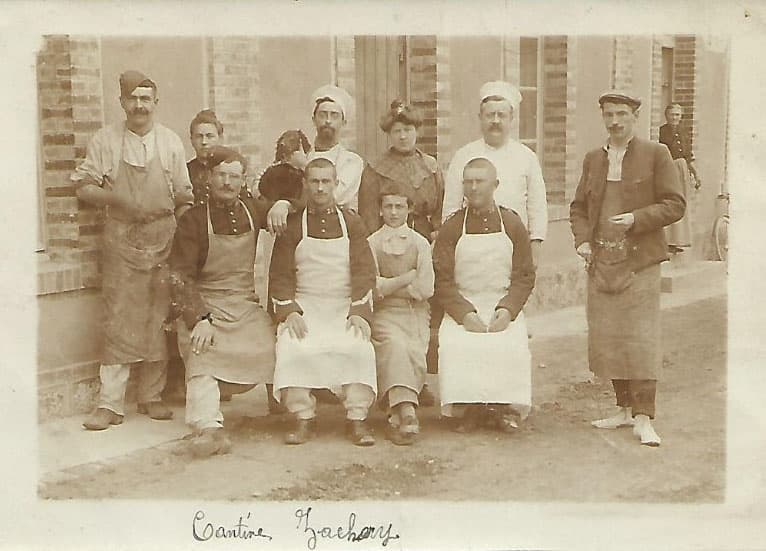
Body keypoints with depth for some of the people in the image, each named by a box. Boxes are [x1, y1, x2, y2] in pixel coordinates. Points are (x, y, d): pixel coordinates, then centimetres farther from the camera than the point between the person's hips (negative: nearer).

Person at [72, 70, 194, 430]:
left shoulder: (170, 141, 8)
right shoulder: (105, 140, 4)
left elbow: (183, 196, 11)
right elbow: (83, 187, 4)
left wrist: (182, 238, 0)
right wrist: (116, 198, -13)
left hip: (163, 241, 2)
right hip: (121, 241, -2)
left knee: (159, 321, 4)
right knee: (120, 321, -5)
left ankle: (151, 397, 16)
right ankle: (110, 403, -1)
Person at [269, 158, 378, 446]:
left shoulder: (352, 223, 9)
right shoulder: (293, 225, 8)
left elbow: (364, 271, 2)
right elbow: (281, 275, 2)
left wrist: (359, 312, -11)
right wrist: (290, 312, -13)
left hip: (346, 307, 0)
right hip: (304, 307, 0)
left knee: (358, 347, -28)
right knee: (292, 348, -28)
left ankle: (357, 419, -20)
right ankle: (303, 418, -18)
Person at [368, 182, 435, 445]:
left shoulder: (420, 243, 13)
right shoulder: (371, 243, 10)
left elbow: (426, 289, 1)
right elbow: (372, 287, -3)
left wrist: (387, 286, -1)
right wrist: (408, 279, -4)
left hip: (416, 314, 1)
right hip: (384, 314, -1)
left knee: (415, 353, -27)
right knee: (395, 344, -32)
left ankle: (396, 416, -22)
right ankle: (406, 413, -38)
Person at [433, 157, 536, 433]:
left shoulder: (512, 224, 8)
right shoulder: (451, 227, 5)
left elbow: (525, 276, 6)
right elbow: (443, 279, -1)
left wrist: (507, 310, -12)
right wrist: (465, 313, -16)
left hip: (504, 309, 0)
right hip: (462, 309, 0)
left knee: (513, 347, -29)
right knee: (455, 346, -30)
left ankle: (506, 407, -15)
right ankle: (465, 409, -18)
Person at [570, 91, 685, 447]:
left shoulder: (655, 155, 0)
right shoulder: (593, 159, 14)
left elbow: (675, 204, -3)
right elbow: (578, 207, 19)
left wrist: (636, 219, -16)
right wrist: (581, 240, 2)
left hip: (639, 261, -5)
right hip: (600, 262, 5)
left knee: (641, 339, -6)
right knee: (607, 339, 7)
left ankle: (643, 418, 0)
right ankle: (624, 409, 20)